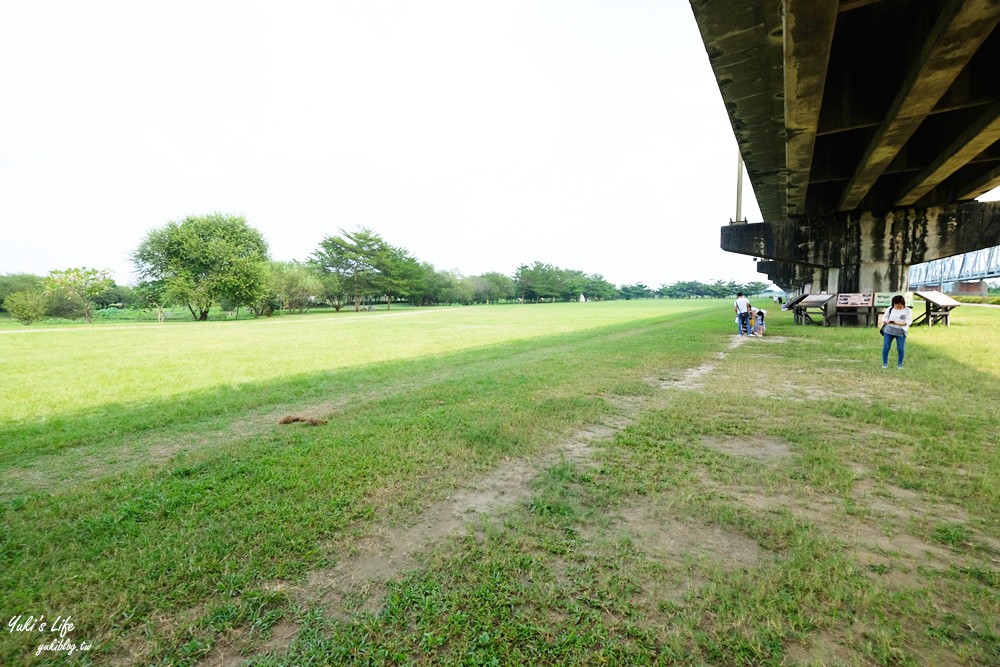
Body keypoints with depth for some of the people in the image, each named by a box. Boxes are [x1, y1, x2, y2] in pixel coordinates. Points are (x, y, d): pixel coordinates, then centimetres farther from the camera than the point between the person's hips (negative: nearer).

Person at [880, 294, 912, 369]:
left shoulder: (908, 311, 3)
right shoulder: (889, 309, 9)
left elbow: (908, 321, -6)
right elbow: (884, 317, 9)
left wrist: (899, 323, -23)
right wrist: (887, 321, -14)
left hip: (901, 332, -1)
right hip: (889, 330, 1)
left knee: (900, 349, -1)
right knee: (886, 347, -2)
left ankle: (900, 364, 14)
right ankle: (885, 363, 9)